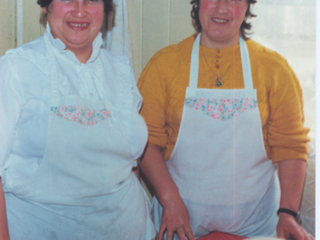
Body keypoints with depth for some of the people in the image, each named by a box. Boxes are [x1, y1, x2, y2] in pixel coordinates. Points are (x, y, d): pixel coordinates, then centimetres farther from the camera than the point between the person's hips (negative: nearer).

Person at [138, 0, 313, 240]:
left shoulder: (275, 67, -2)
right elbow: (146, 140, -6)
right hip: (182, 212, -1)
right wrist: (170, 200, -15)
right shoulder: (164, 63, -4)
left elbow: (290, 146, -3)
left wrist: (288, 213, -11)